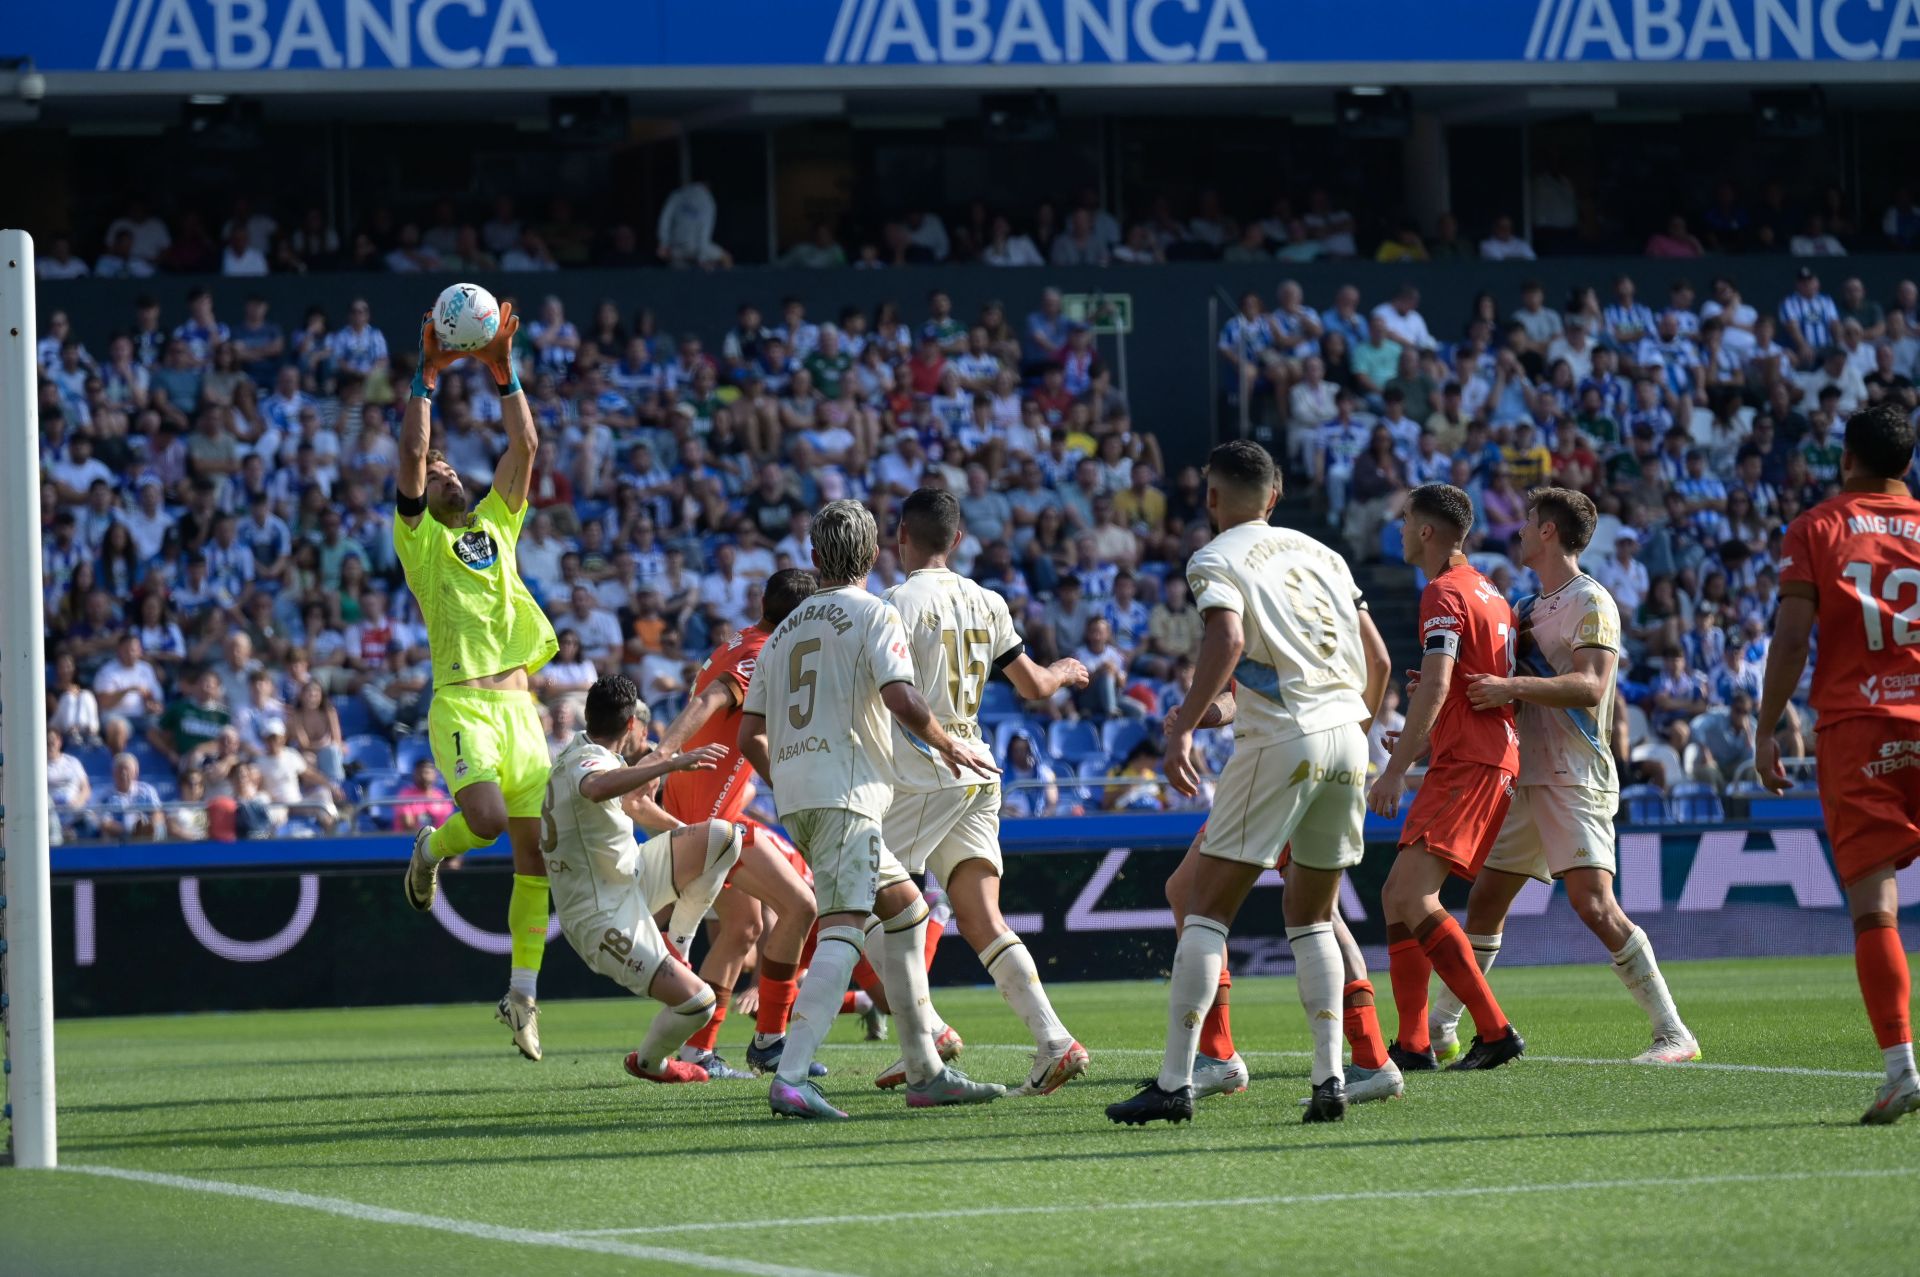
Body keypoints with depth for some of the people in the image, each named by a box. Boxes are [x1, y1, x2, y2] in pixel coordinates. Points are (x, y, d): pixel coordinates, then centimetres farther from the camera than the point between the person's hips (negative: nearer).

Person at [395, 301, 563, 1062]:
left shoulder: (496, 524, 17)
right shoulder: (419, 537, 4)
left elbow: (525, 446, 8)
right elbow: (409, 454, -9)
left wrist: (504, 371, 1)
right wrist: (426, 378, -10)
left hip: (519, 705, 5)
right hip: (462, 705, -5)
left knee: (537, 852, 2)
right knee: (488, 819, -27)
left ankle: (523, 990, 12)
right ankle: (433, 849, 9)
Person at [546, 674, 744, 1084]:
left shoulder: (581, 751, 6)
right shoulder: (588, 761, -25)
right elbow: (596, 788, -53)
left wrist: (651, 762, 41)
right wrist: (671, 763, -56)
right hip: (604, 919, -10)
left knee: (723, 836, 2)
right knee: (697, 1002, -13)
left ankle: (675, 946, 14)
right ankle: (649, 1062, 19)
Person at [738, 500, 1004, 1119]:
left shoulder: (784, 630, 20)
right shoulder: (872, 614, -1)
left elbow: (749, 737, 18)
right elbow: (902, 700, -16)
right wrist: (949, 747, 1)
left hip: (793, 796, 8)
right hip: (844, 792, -8)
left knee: (907, 908, 18)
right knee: (843, 932, -15)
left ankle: (925, 1072, 18)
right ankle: (790, 1078, -30)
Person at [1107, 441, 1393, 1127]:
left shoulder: (1215, 560, 2)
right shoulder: (1321, 554, 20)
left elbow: (1228, 640, -18)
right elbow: (1378, 658, 19)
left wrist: (1183, 727, -20)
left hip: (1280, 737, -6)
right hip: (1347, 738, 6)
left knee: (1207, 908, -1)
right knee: (1311, 917, 16)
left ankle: (1175, 1082, -6)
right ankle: (1330, 1079, 5)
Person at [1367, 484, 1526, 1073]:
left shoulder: (1444, 593, -10)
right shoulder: (1487, 592, 20)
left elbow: (1434, 687, -21)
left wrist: (1395, 770, -23)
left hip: (1470, 765, -10)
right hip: (1492, 756, 10)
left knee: (1414, 896, -19)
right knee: (1398, 895, 11)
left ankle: (1495, 1030, -24)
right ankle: (1411, 1046, 9)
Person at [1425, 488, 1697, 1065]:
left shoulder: (1591, 602, -9)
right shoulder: (1528, 607, 19)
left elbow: (1590, 687, -22)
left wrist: (1512, 686, -30)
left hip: (1576, 779, -9)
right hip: (1526, 777, 9)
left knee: (1595, 906, -19)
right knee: (1484, 902, 12)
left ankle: (1673, 1034, -17)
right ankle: (1439, 1028, 22)